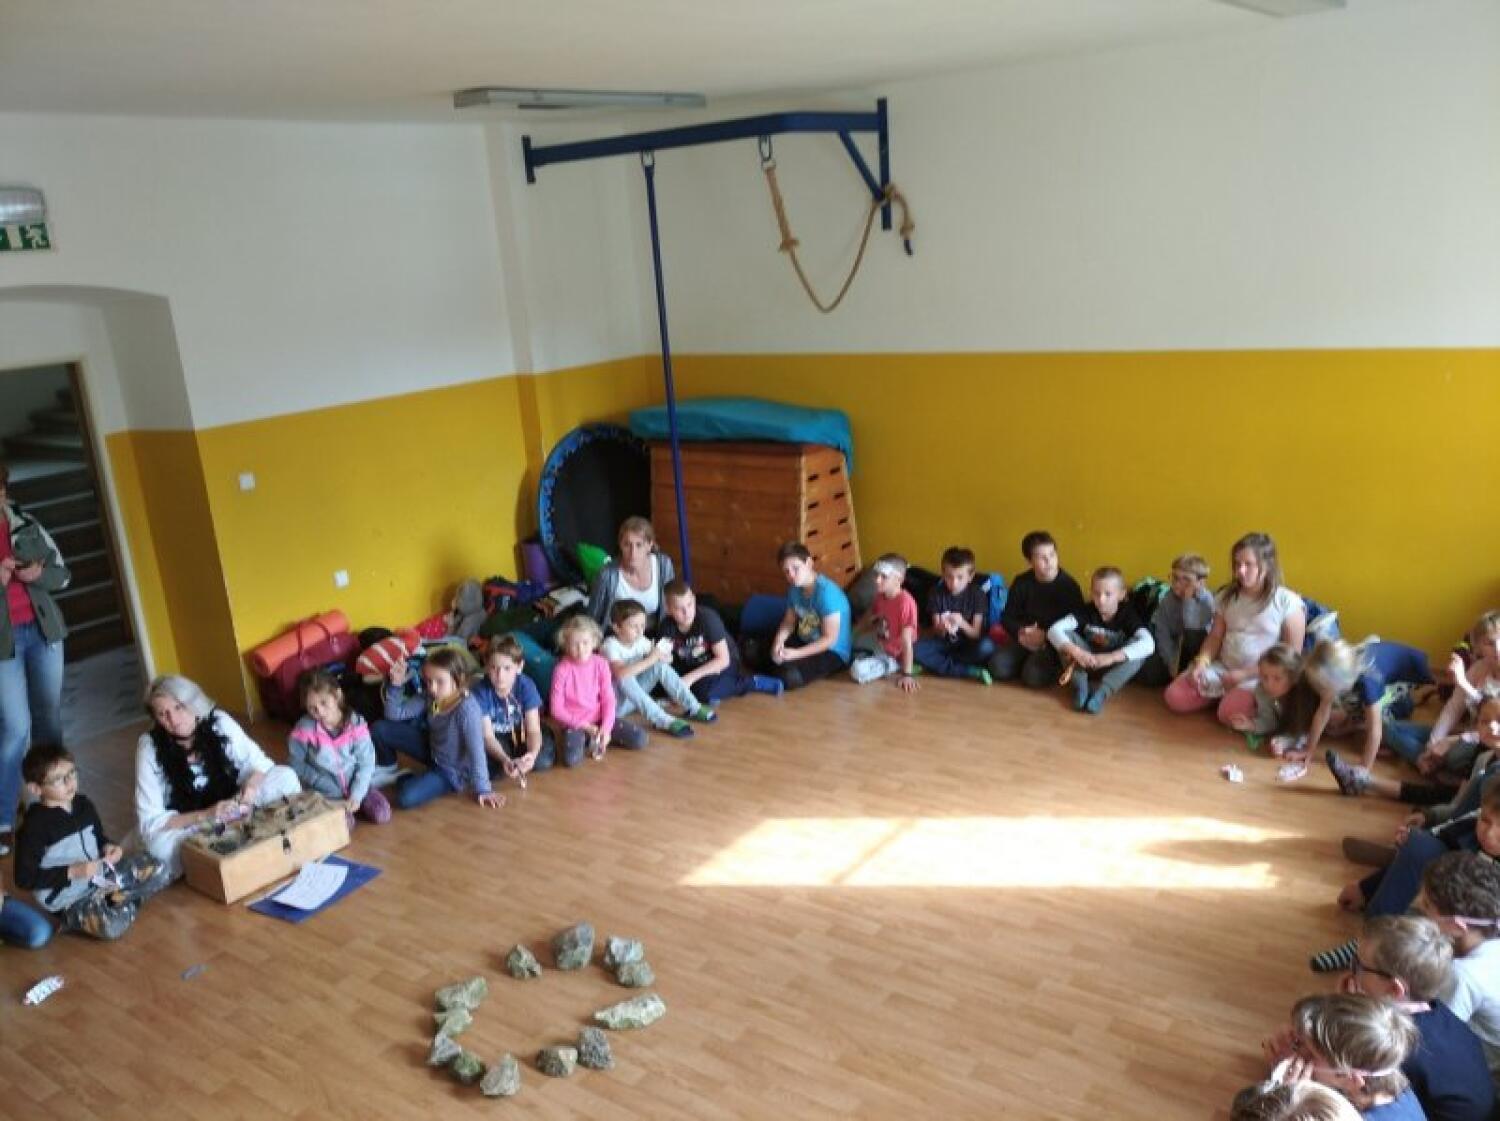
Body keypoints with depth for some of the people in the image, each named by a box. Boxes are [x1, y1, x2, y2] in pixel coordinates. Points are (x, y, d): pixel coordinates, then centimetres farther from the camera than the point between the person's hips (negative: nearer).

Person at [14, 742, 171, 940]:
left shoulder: (83, 804, 3)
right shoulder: (35, 824, -18)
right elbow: (24, 878, -17)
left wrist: (109, 847, -2)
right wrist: (72, 872, -23)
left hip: (101, 876, 7)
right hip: (67, 898, -7)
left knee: (158, 870, -2)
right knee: (113, 924, -32)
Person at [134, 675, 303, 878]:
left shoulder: (218, 721, -15)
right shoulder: (150, 747, -18)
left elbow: (261, 763, -6)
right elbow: (150, 821, -18)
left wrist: (251, 785, -30)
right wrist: (205, 816, -32)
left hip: (232, 804, 2)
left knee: (285, 777, -20)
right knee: (160, 845, -37)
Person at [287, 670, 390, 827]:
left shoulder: (355, 723, -14)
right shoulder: (304, 728, -16)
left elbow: (366, 762, -11)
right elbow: (295, 763, -4)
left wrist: (355, 796, -19)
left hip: (355, 784, 2)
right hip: (324, 791, -2)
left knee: (382, 814, -15)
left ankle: (353, 804, 13)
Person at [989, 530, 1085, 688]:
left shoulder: (1069, 585, -9)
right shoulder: (1021, 583, 2)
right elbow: (1007, 617, 5)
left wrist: (1046, 636, -21)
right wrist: (1020, 632, -17)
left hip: (1055, 643, -4)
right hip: (1026, 640, 4)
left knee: (1033, 676, -29)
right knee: (998, 667, -21)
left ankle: (1055, 668, 2)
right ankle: (1027, 662, 7)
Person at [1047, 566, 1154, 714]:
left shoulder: (1127, 614, -21)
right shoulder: (1086, 611, -16)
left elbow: (1149, 644, -38)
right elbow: (1054, 630, -28)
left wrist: (1111, 657, -49)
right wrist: (1075, 651, -46)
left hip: (1114, 667, -1)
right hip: (1087, 663, 1)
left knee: (1139, 650, -30)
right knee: (1065, 635, -22)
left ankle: (1102, 692, -29)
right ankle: (1079, 686, -21)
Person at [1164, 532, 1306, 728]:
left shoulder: (1287, 602, -9)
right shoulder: (1227, 595, 6)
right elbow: (1215, 636, 9)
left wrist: (1245, 674, -15)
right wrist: (1201, 663, -12)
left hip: (1261, 676, -5)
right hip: (1222, 668, 5)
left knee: (1229, 713, -32)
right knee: (1175, 698, -12)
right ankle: (1224, 693, 8)